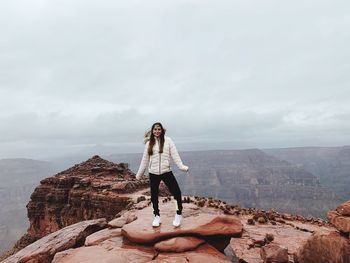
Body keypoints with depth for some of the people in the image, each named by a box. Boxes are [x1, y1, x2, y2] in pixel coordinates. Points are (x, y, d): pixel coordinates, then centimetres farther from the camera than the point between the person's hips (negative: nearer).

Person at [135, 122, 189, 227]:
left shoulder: (167, 140, -1)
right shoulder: (149, 143, 6)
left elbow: (174, 154, -5)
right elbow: (145, 159, 11)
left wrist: (181, 166, -17)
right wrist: (139, 174, 14)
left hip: (166, 171, -2)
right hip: (153, 173, 2)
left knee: (176, 192, -7)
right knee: (154, 195, 11)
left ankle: (179, 213, 15)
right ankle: (157, 216, 31)